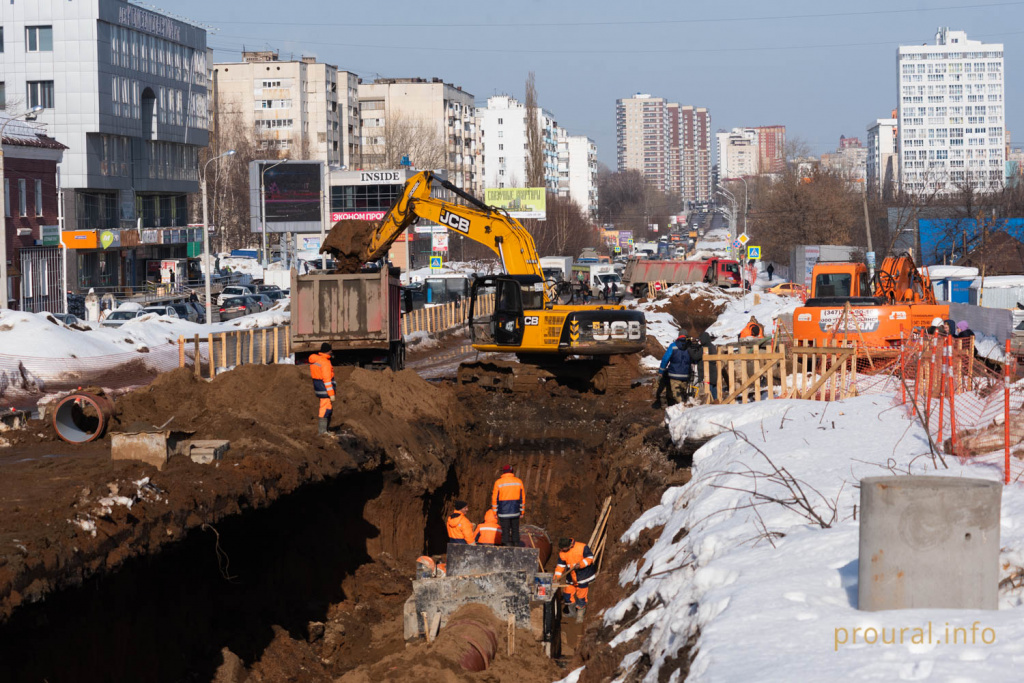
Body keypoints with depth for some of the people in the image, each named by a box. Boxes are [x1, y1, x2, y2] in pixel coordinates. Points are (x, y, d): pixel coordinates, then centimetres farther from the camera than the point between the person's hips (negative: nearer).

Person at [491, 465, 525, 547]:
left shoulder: (498, 482, -5)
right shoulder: (519, 481, 3)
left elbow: (495, 498, -4)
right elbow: (522, 498, 7)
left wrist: (495, 513, 4)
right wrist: (522, 512, 14)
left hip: (504, 512, -3)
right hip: (515, 512, 3)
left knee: (505, 531, 1)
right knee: (515, 530, 12)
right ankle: (516, 545, 13)